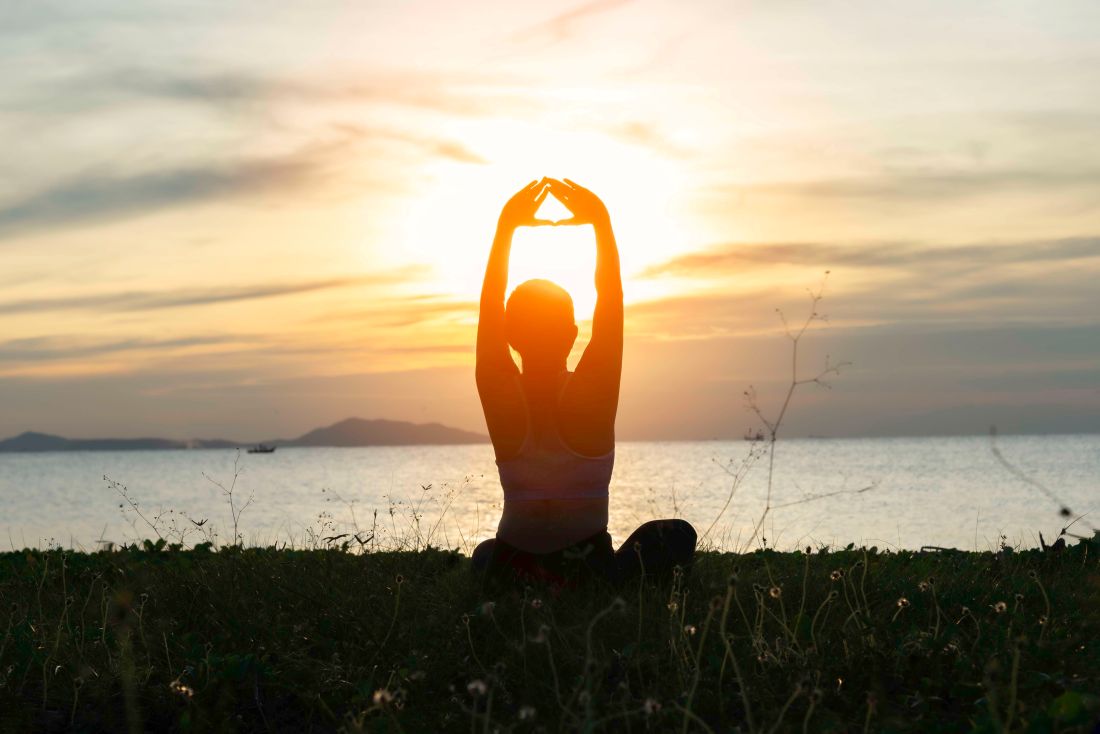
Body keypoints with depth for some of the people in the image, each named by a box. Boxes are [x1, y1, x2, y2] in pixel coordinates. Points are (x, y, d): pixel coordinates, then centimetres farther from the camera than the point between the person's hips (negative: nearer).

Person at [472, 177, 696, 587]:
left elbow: (490, 305, -1)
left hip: (513, 570, 2)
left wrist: (506, 225, 3)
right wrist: (601, 220, -2)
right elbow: (611, 300, -7)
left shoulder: (504, 399, -12)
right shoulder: (591, 397, -16)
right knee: (679, 536, 23)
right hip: (590, 569, -2)